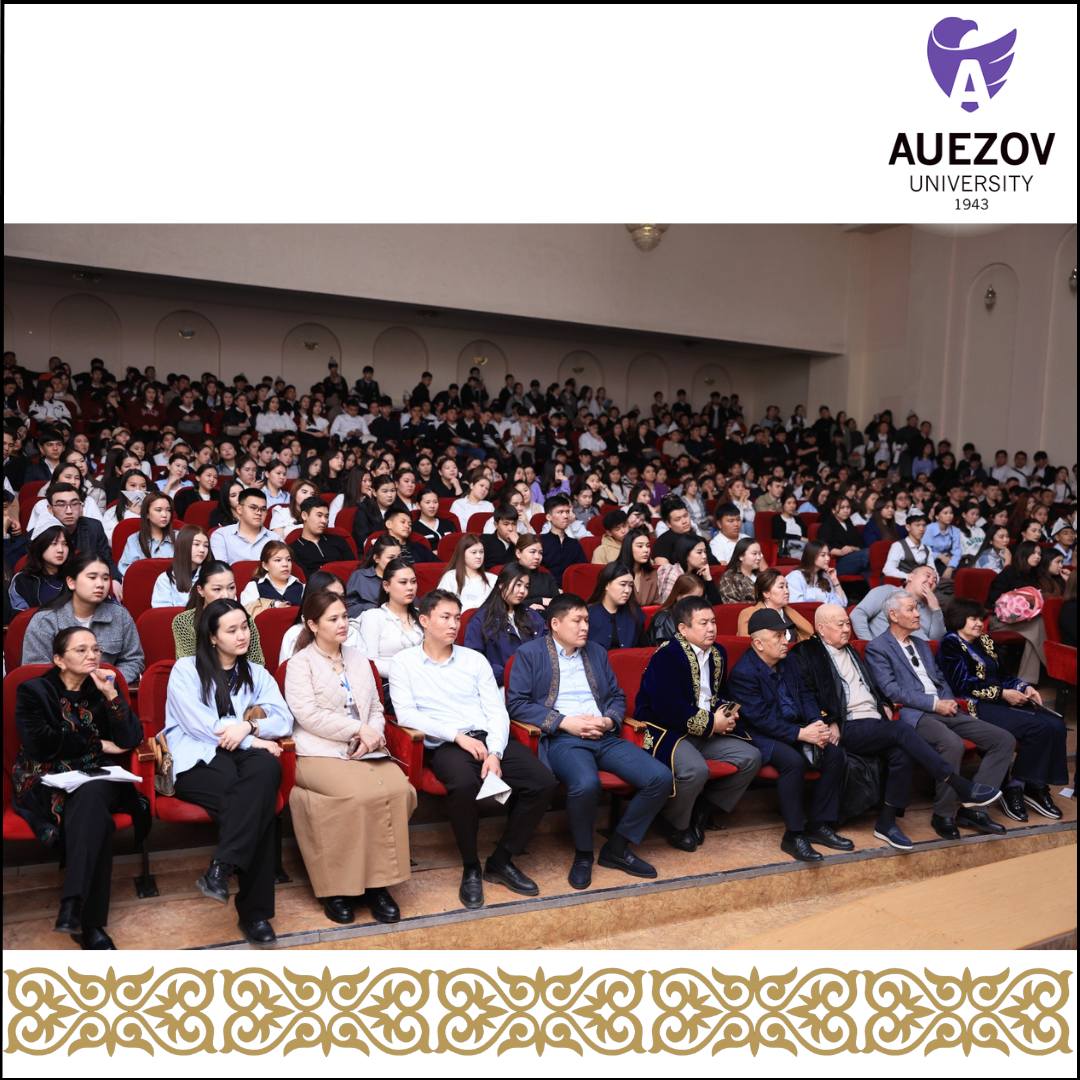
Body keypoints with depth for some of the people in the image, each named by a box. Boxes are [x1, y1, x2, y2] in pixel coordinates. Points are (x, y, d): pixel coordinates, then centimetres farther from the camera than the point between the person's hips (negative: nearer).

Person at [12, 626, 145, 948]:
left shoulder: (102, 688, 11)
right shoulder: (33, 690, 4)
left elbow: (132, 740, 0)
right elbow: (40, 744, -10)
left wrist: (111, 695, -10)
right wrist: (98, 745, -6)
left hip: (97, 777, 2)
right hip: (47, 780, -2)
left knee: (91, 797, -36)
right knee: (95, 816, -34)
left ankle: (73, 906, -38)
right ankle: (89, 921, -33)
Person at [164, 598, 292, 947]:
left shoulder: (257, 673, 21)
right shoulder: (185, 669, 8)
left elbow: (284, 719, 6)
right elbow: (199, 724, -7)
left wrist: (248, 727, -14)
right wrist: (254, 742, -10)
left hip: (240, 759, 4)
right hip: (197, 760, -3)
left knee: (267, 767, -35)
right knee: (258, 802, -33)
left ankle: (220, 869, -36)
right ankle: (253, 911, -29)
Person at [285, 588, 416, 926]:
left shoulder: (359, 659, 22)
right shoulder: (300, 662, 4)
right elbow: (307, 714, -10)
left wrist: (372, 735, -4)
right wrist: (359, 729, -12)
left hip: (366, 750, 5)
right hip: (321, 753, -5)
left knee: (399, 789, -25)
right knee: (362, 795, -32)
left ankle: (378, 880, -14)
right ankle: (336, 886, -15)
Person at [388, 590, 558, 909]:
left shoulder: (475, 660, 17)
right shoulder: (404, 663, 8)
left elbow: (497, 711, 9)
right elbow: (406, 715, -5)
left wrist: (495, 754, -9)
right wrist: (458, 736, -14)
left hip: (488, 738, 4)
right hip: (445, 745, -4)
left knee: (543, 781, -19)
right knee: (464, 784, -38)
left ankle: (502, 860, 1)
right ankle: (470, 868, -11)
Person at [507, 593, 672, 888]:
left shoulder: (597, 652, 21)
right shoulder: (530, 653, 4)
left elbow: (618, 697, 21)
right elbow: (516, 703, -6)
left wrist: (609, 721, -2)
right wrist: (565, 722, -13)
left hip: (605, 737, 6)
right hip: (562, 739, -5)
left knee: (661, 777, -15)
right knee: (586, 784, -37)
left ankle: (617, 847, 5)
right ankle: (583, 854, -6)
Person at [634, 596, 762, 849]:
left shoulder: (717, 653, 10)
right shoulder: (667, 656, -17)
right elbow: (668, 709, -26)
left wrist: (726, 710, -1)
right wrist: (711, 724, -17)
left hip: (705, 731, 9)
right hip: (665, 730, -8)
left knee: (751, 757, -6)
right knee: (696, 769, -34)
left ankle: (702, 809, 8)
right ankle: (673, 823, -3)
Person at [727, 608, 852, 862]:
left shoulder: (787, 662, 10)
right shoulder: (743, 673, -16)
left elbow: (804, 696, 12)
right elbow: (760, 718, -21)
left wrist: (817, 725, -7)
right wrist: (800, 734, -23)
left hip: (796, 728, 8)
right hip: (761, 736, -8)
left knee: (835, 754, -13)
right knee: (794, 761, -34)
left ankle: (819, 824, -2)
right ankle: (794, 835, -19)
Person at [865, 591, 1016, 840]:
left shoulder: (921, 644, 25)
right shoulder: (877, 648, -1)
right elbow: (891, 690, -11)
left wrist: (948, 701, 2)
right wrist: (934, 704, -15)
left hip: (943, 709, 9)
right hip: (914, 714, -8)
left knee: (1004, 740, -6)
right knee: (952, 744, -36)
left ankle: (971, 807, -5)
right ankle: (943, 814, -16)